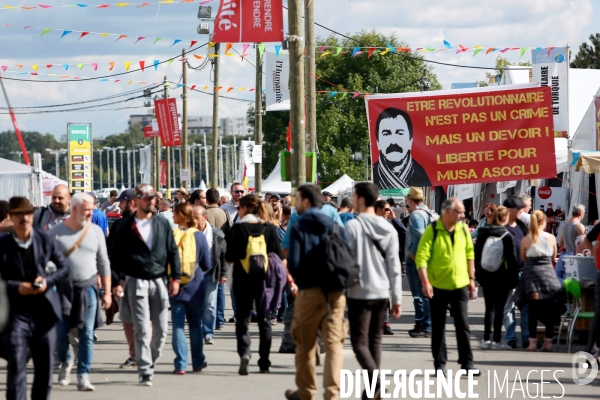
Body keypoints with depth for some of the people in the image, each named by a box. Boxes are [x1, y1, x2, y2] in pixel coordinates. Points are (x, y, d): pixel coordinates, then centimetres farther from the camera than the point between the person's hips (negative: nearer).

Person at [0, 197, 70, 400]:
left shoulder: (46, 239, 4)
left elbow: (64, 268, 7)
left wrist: (48, 281, -11)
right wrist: (17, 287, -20)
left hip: (44, 312, 3)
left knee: (45, 366, 12)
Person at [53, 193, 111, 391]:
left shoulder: (95, 231, 5)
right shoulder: (56, 232, -2)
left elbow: (103, 263, 9)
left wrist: (107, 292, 6)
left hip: (88, 288, 1)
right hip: (63, 289, -1)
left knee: (86, 335, -3)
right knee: (60, 333, -1)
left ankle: (83, 376, 3)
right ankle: (65, 362, 29)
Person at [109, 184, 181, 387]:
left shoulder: (163, 224, 10)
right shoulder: (125, 227, 2)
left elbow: (173, 252, 11)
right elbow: (115, 255, 3)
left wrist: (175, 277, 3)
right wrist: (116, 282, -4)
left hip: (158, 281, 3)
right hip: (136, 281, -3)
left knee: (162, 329, 3)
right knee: (141, 330, -7)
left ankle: (149, 362, 22)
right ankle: (145, 372, -6)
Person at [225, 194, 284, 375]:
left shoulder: (237, 229, -9)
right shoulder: (269, 228, -2)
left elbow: (230, 258, -8)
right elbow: (279, 257, 0)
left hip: (243, 278, -2)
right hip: (264, 278, 2)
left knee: (242, 319, 4)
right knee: (264, 319, 12)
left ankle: (244, 352, -19)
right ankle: (264, 362, 13)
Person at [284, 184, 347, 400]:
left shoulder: (298, 228, -6)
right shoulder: (335, 226, 5)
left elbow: (293, 263, -11)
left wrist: (299, 280, 8)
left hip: (309, 292, -3)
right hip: (335, 293, 3)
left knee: (306, 344, 13)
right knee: (334, 343, 1)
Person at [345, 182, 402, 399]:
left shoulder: (353, 226, -10)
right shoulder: (389, 229, 6)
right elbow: (394, 267, 5)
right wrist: (397, 298, 9)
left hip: (360, 292, -5)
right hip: (382, 292, 5)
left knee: (359, 340, -2)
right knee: (375, 340, 14)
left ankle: (374, 378, -24)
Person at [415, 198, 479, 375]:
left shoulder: (463, 229, 3)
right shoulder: (432, 230, -10)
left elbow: (469, 253, 13)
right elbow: (421, 257, -14)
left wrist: (471, 278, 10)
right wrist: (425, 282, -22)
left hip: (460, 285, 3)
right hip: (438, 286, -3)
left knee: (463, 324, 0)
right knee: (438, 327, 6)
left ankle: (467, 363, 4)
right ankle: (440, 364, 12)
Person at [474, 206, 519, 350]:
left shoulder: (482, 234, 3)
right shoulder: (507, 236, -10)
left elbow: (476, 254, 8)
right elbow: (512, 258, -10)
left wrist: (478, 273, 15)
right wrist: (514, 277, -4)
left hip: (485, 275, 4)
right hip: (502, 276, -4)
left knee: (489, 307, 12)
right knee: (499, 307, 0)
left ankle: (487, 339, 11)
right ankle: (497, 339, -1)